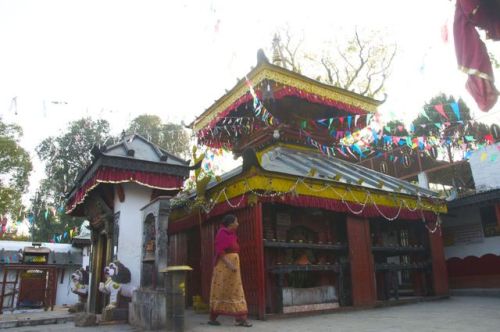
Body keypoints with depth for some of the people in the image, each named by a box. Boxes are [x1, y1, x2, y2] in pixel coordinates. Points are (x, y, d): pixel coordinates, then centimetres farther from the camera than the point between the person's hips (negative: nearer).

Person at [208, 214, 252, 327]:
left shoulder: (232, 234, 13)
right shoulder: (222, 233, -13)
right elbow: (220, 251, -18)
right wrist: (229, 264, -25)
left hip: (233, 264, 9)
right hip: (224, 265, -9)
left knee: (235, 290, 6)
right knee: (220, 291, 0)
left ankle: (240, 318, 7)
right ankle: (213, 318, 11)